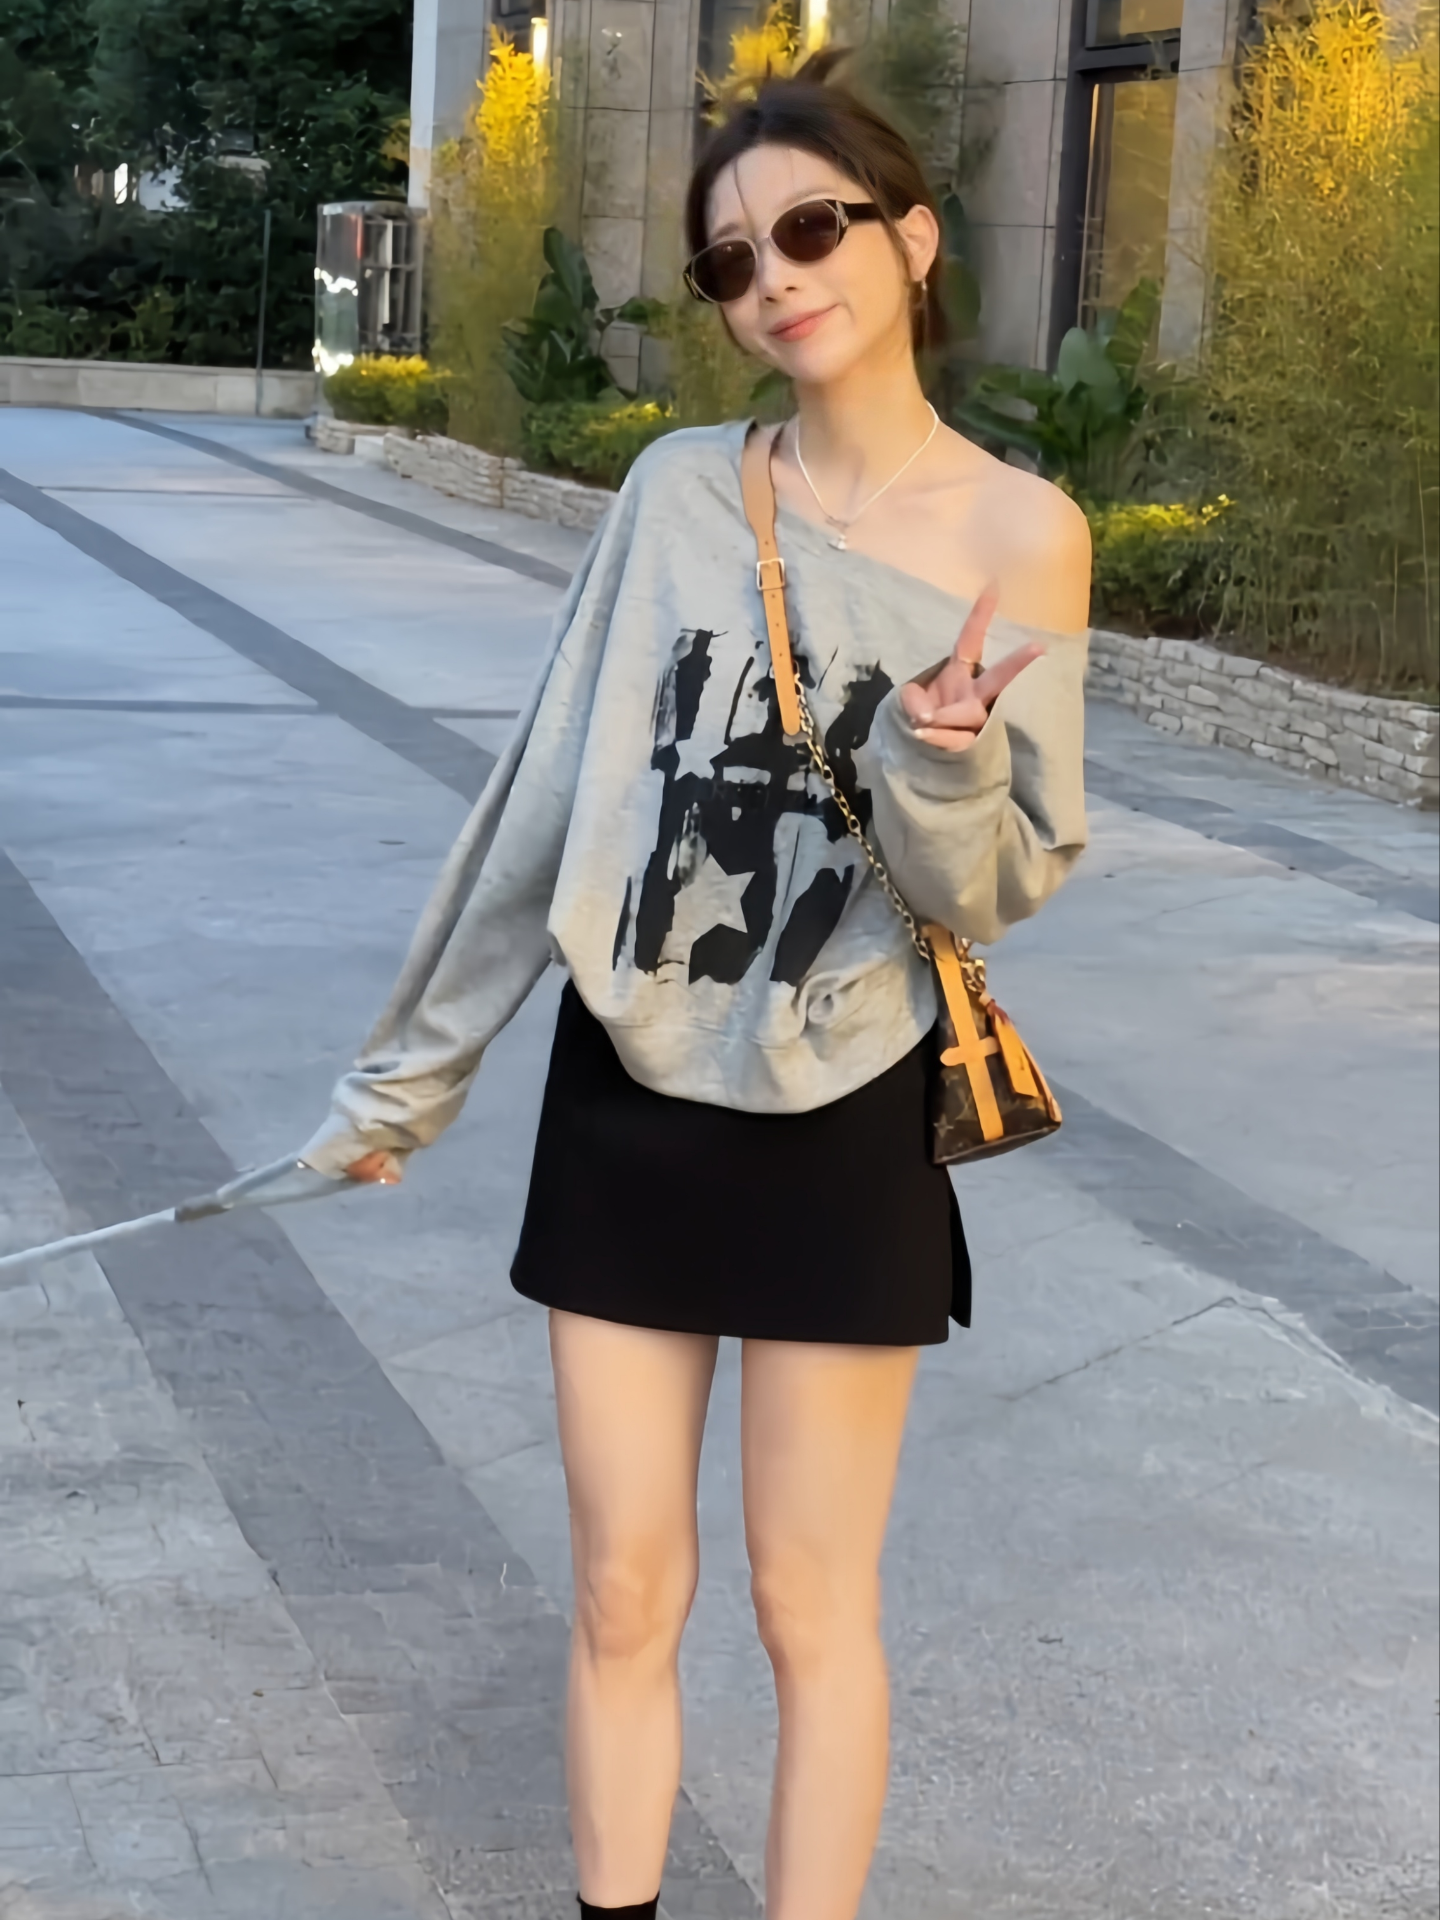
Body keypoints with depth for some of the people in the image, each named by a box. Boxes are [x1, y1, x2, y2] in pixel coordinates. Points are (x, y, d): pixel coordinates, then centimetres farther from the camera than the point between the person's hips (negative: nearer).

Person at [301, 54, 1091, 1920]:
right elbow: (548, 790, 5)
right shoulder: (677, 489, -1)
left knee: (811, 1603, 8)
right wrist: (412, 1065, 10)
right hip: (627, 1102, 3)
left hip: (840, 1126, -3)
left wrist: (946, 768, -30)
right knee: (622, 1591, 11)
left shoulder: (1019, 531, -8)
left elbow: (999, 889, -7)